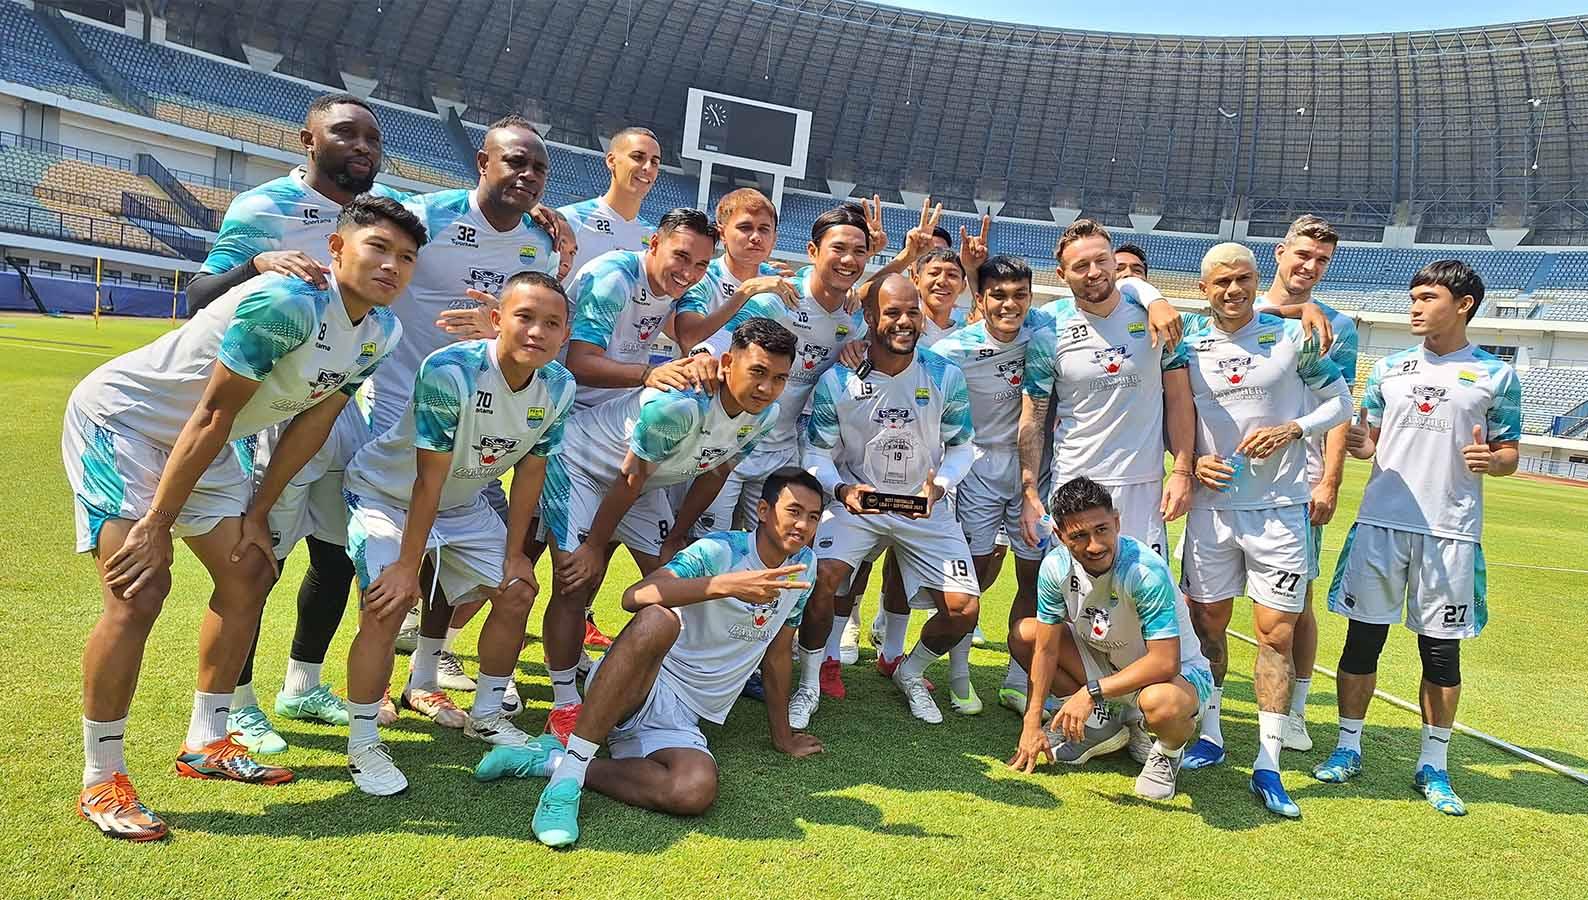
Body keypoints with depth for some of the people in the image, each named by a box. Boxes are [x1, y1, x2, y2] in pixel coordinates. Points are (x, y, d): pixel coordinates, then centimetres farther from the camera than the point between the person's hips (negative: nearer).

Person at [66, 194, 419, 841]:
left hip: (199, 441, 9)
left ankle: (204, 745, 22)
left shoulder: (381, 334, -5)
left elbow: (313, 420, 2)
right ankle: (100, 782, -2)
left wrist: (256, 514, 2)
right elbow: (213, 416, -28)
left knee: (247, 574, 7)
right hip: (119, 415, -9)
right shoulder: (286, 302, -31)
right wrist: (156, 525, -22)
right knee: (139, 589, -17)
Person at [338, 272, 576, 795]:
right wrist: (408, 566, -23)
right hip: (388, 493, -6)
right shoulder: (449, 371, -35)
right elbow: (429, 479, -29)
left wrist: (514, 553, -2)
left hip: (464, 503, 6)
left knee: (516, 593, 4)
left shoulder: (558, 388, -17)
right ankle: (362, 746, -1)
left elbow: (530, 470, -5)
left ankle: (486, 717, 25)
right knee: (386, 608, -20)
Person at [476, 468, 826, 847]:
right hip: (639, 686, -4)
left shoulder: (805, 567, 7)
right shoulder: (720, 550, -10)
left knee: (696, 791, -32)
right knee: (658, 620, -39)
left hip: (680, 721, 4)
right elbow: (635, 596, -26)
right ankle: (567, 775, -34)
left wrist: (783, 737, 21)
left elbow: (777, 655, 18)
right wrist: (726, 585, -37)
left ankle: (551, 760, -15)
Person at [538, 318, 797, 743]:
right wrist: (594, 546, -16)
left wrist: (675, 539, 4)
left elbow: (712, 475, 0)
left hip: (644, 482, 8)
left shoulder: (764, 415, -15)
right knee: (575, 583, -14)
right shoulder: (679, 403, -38)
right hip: (578, 464, -7)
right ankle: (564, 706, -1)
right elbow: (631, 477, -27)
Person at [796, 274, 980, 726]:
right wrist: (841, 489, -23)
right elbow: (817, 453, -3)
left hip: (925, 507, 2)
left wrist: (939, 486, -18)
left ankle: (910, 673, 25)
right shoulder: (837, 382, -11)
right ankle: (809, 685, 0)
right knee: (821, 579, -26)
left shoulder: (946, 376, -8)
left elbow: (962, 446, 2)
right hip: (856, 499, -1)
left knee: (963, 610, -8)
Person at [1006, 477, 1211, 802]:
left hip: (1178, 673, -6)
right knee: (1023, 634, -7)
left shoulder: (1147, 571, -33)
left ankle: (1169, 749, -1)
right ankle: (1100, 726, 7)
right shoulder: (1056, 567, -17)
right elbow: (1047, 648, -8)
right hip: (1107, 662, 6)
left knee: (1161, 703, -41)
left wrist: (1091, 692, -31)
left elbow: (1165, 663, -34)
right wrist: (1032, 722, -10)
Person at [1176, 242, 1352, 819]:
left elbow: (1339, 402, 6)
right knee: (1207, 624, 8)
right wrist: (1193, 460, -6)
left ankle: (1267, 765, 5)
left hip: (1279, 507, -2)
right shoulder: (1188, 348, 4)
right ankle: (1209, 735, 26)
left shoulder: (1292, 336, -1)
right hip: (1211, 505, 2)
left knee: (1277, 631, -3)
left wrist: (1292, 430, -11)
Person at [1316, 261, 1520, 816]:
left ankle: (1433, 765, 19)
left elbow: (1509, 455, 6)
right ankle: (1348, 748, 18)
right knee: (1364, 637, 5)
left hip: (1450, 530, -2)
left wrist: (1489, 459, -17)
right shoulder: (1390, 367, 11)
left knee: (1441, 649, 5)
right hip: (1380, 521, 2)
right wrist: (1361, 446, -8)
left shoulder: (1495, 375, 4)